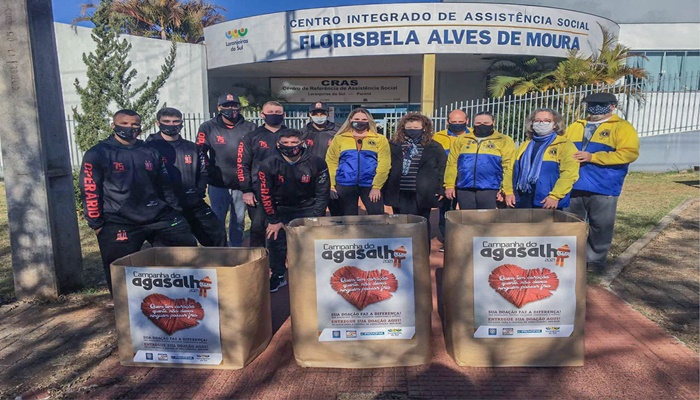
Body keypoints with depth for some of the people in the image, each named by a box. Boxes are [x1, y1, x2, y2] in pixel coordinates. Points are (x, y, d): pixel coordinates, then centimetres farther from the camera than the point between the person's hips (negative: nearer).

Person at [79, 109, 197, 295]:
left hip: (158, 217, 4)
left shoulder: (151, 153, 11)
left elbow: (164, 186, 18)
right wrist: (96, 224, -5)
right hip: (119, 223, -4)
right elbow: (90, 192, -3)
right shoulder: (97, 154, -1)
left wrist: (176, 210, 14)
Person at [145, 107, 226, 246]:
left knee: (218, 235, 6)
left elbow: (203, 172, 17)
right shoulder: (151, 147, -3)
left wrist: (199, 192, 2)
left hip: (195, 205, 4)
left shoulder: (192, 148, 11)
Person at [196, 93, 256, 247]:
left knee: (239, 221, 13)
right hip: (218, 185, -1)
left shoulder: (250, 128, 2)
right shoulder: (208, 128, -1)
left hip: (242, 185, 2)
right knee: (217, 222, 6)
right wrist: (210, 173, -6)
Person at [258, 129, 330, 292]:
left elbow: (322, 193, -8)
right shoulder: (268, 165, -14)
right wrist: (274, 220, -9)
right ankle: (278, 275, 12)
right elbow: (265, 195, -8)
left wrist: (316, 219, -11)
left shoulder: (316, 163, -15)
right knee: (275, 238, -10)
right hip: (281, 209, 1)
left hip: (308, 208, 0)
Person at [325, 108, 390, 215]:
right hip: (345, 185, 1)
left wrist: (377, 186, -12)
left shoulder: (380, 139, 5)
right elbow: (331, 162, 4)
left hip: (370, 185, -1)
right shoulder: (339, 139, 8)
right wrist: (331, 185, -5)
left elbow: (384, 164, -3)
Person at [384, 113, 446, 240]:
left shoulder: (434, 147, 3)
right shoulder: (393, 146, 6)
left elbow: (442, 168, 3)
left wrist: (440, 189, -5)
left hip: (422, 194, -1)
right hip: (399, 194, 1)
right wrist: (384, 188, 2)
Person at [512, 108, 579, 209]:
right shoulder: (525, 145, 17)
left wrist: (555, 196, -19)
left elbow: (569, 173, -12)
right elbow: (515, 171, 15)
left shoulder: (565, 145, 0)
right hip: (522, 202, 5)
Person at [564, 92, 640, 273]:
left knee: (600, 226, 5)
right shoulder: (575, 127, 16)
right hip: (573, 185, 4)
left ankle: (595, 260, 19)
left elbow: (628, 153, -13)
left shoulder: (622, 127, 1)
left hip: (603, 187, -4)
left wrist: (592, 157, -18)